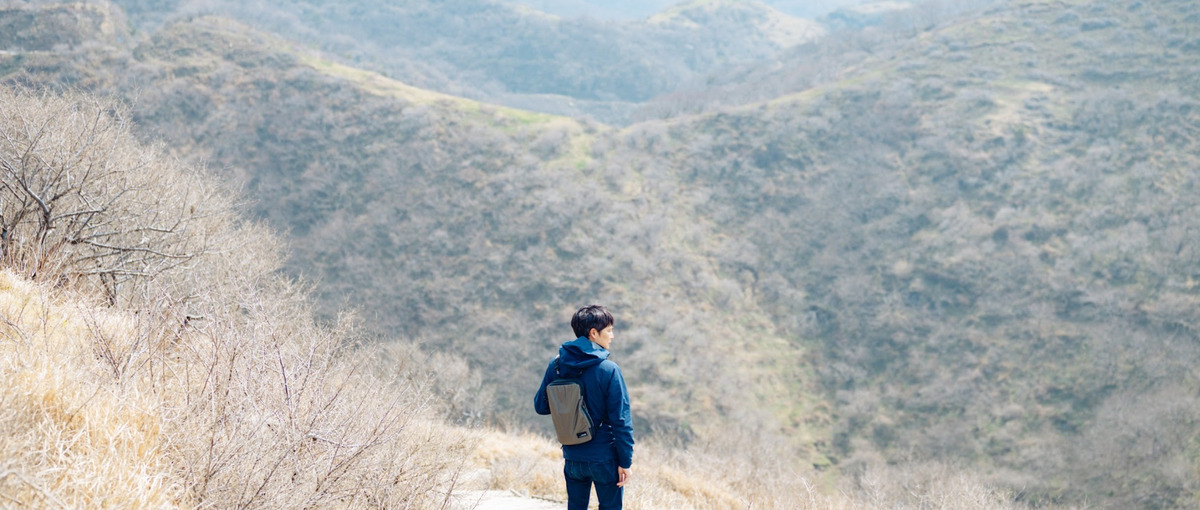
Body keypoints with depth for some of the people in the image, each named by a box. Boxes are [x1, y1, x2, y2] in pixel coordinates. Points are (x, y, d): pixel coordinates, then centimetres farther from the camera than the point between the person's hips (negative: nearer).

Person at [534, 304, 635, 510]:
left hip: (572, 457, 5)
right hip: (604, 459, -4)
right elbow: (621, 420, -15)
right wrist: (625, 461, -8)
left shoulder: (556, 366, -3)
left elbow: (540, 406, 6)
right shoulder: (609, 370, -17)